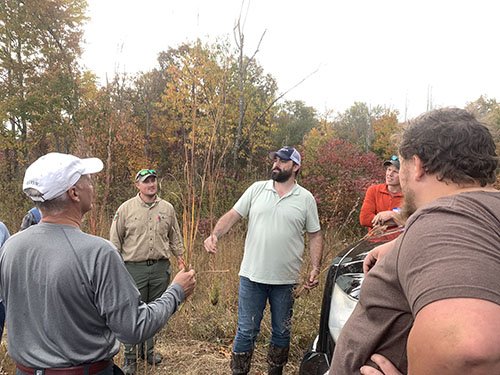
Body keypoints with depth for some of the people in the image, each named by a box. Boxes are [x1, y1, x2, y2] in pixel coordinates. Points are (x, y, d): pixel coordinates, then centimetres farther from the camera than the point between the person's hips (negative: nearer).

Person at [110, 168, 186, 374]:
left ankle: (148, 349, 34)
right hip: (134, 268, -3)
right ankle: (130, 357, 20)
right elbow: (115, 240, 1)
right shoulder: (126, 208, -4)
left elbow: (175, 236, 13)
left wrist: (179, 257, 10)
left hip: (160, 267, 3)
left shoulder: (167, 208, 4)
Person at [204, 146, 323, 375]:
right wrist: (215, 235, -16)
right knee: (246, 332, 9)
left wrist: (315, 268, -3)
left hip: (285, 280, 1)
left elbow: (315, 236, 5)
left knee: (281, 332, 17)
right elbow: (232, 215, 0)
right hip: (252, 276, 0)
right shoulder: (257, 189, 2)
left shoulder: (306, 198, 1)